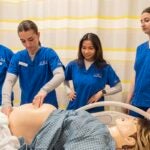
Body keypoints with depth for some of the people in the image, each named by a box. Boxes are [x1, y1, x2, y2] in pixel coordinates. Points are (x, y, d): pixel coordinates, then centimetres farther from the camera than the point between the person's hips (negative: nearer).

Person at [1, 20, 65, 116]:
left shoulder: (49, 53, -8)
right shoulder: (18, 57, 0)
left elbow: (60, 76, -22)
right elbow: (9, 81, -10)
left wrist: (44, 90, -39)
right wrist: (6, 103, -28)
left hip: (47, 106, -2)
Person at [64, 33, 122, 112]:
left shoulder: (105, 68, -6)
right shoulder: (73, 65, 0)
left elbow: (118, 87, 0)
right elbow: (64, 79, 18)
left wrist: (102, 92, -12)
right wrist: (68, 90, 1)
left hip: (95, 111, -2)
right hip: (74, 109, 2)